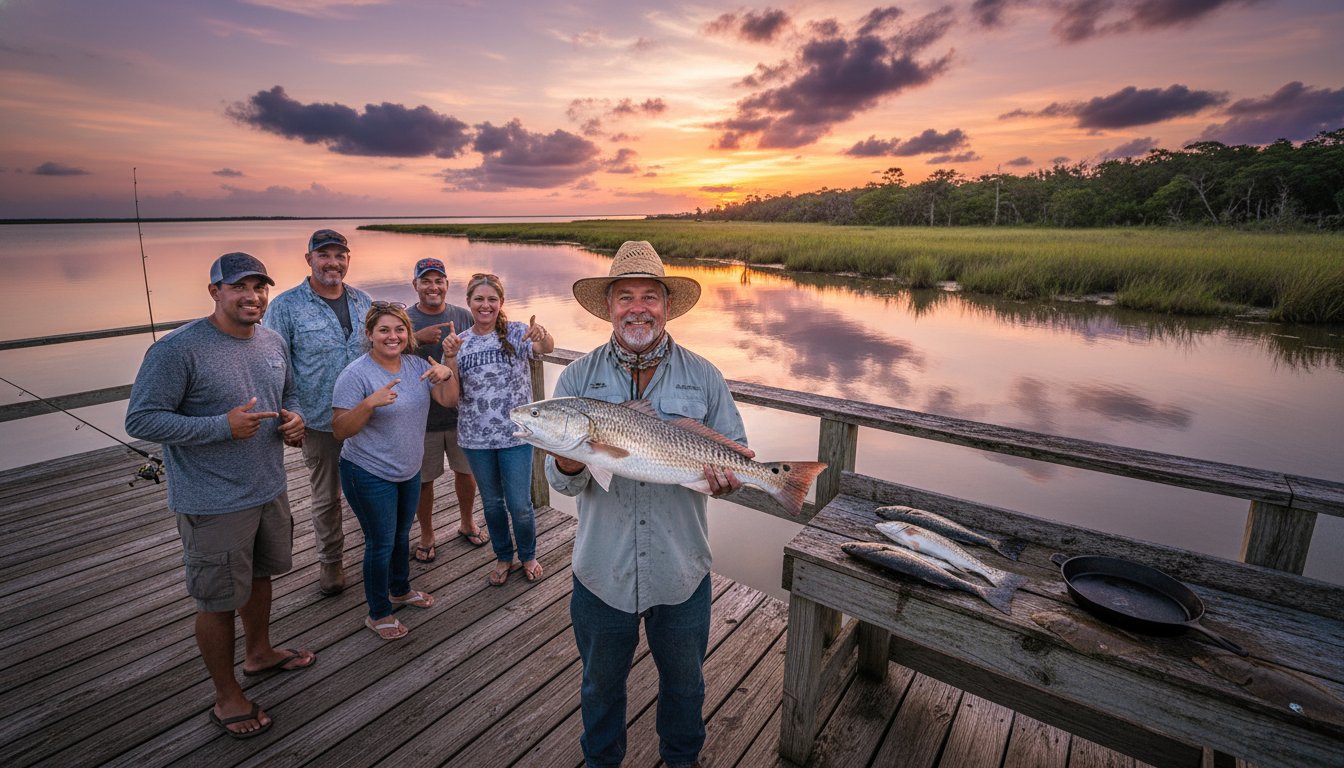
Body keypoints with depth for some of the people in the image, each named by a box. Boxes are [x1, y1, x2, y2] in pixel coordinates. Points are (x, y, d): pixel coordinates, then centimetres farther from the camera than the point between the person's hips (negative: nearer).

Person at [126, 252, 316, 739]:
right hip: (214, 505, -7)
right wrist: (223, 426, -27)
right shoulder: (178, 349, -19)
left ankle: (258, 652, 48)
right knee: (218, 601, 8)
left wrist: (295, 417, -5)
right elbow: (141, 421, -18)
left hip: (270, 490, 7)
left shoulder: (273, 342, 3)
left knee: (260, 575, 25)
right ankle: (227, 698, 28)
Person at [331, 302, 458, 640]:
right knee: (381, 543, 5)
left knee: (401, 534, 23)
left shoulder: (417, 365, 0)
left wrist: (447, 374, -22)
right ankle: (378, 614, 25)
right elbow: (340, 430, -19)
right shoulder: (355, 374, -18)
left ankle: (400, 590, 45)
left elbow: (449, 400, -3)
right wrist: (371, 402, -34)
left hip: (409, 471, 6)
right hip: (370, 475, -6)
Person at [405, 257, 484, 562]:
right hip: (422, 415, -2)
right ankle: (426, 534, 32)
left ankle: (466, 522, 40)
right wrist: (418, 339, -27)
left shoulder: (463, 317, 1)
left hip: (461, 412, 2)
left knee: (466, 471, 16)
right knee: (423, 479, 11)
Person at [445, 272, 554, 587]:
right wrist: (450, 358, -16)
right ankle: (503, 556, 38)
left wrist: (543, 337, -53)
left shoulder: (516, 333, -7)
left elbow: (546, 348, -29)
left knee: (519, 504, 4)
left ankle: (528, 555, 30)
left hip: (515, 434, -3)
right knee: (492, 501, 17)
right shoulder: (459, 342, 2)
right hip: (476, 437, 3)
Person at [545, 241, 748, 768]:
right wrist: (569, 465, -28)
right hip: (602, 568, 0)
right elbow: (561, 482, -5)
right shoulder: (577, 378, -4)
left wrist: (725, 477, -23)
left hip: (681, 569, 1)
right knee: (601, 680, 23)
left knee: (683, 680, 23)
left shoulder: (703, 376, -4)